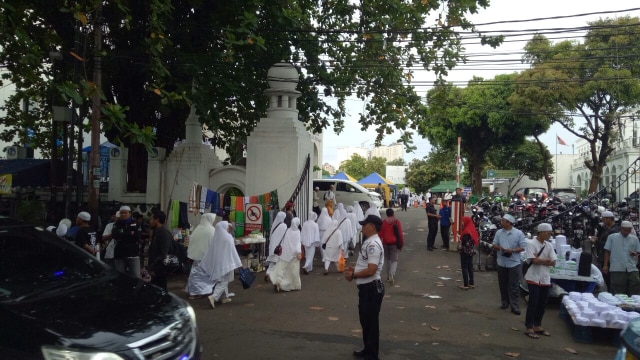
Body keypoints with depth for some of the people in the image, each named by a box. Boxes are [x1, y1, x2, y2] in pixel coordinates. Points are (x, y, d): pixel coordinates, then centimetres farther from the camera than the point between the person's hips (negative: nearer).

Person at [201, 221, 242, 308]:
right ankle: (214, 296, -21)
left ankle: (224, 297, 25)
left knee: (222, 280, 19)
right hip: (225, 263, -7)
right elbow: (232, 251, -13)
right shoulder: (228, 237, -13)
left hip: (216, 262, 7)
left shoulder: (216, 237, 4)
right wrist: (237, 263, -8)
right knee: (223, 281, -5)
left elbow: (211, 252, 7)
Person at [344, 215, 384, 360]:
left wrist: (353, 275, -15)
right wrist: (354, 269, 7)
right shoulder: (369, 242, 12)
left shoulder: (373, 244, -21)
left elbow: (371, 270, -26)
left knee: (371, 322, 3)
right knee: (365, 320, 20)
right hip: (366, 287, 10)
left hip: (371, 288, -10)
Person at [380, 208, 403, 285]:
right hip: (394, 243, -2)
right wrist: (402, 243, 1)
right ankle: (392, 274, -18)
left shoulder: (383, 222, -3)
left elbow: (380, 234, -2)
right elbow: (400, 234, -8)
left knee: (387, 260, 19)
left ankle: (389, 276, 26)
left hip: (385, 243, 2)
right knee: (394, 260, 5)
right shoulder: (397, 222, -7)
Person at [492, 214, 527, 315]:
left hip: (514, 263, -4)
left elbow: (523, 247, -7)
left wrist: (513, 250, -22)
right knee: (503, 284, 13)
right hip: (501, 263, 4)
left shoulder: (518, 233, -7)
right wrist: (499, 247, -13)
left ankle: (514, 305, 2)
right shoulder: (499, 232, 5)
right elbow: (494, 245, 10)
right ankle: (504, 302, 27)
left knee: (514, 286, -1)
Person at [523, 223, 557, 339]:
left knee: (542, 303, 10)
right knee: (533, 303, -3)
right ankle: (529, 328, 4)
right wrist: (546, 260, -5)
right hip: (534, 278, -6)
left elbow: (553, 263, 1)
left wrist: (539, 260, -12)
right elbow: (534, 260, -18)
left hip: (545, 279, 6)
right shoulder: (531, 244, -10)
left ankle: (537, 326, 23)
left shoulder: (549, 246, 8)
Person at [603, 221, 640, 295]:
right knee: (617, 292, 0)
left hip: (632, 269, 3)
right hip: (617, 269, -3)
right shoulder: (612, 237, 6)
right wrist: (605, 265, -1)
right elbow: (607, 252, 6)